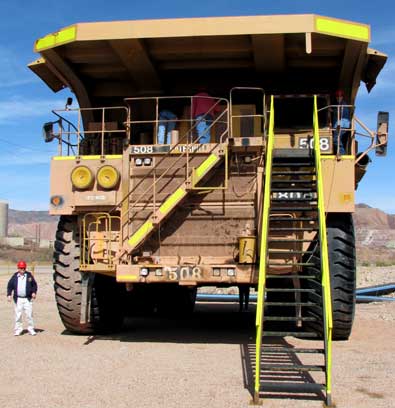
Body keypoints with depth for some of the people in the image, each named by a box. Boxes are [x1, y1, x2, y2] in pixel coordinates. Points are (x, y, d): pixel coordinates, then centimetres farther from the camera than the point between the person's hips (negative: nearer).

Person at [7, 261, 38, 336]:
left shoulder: (29, 275, 4)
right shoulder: (14, 276, 5)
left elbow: (34, 284, 8)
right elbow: (10, 286, 9)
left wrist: (34, 292, -6)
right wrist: (9, 295, -1)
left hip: (28, 299, -1)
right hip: (18, 299, 1)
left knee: (29, 314, 0)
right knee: (18, 315, 3)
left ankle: (31, 328, 9)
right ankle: (18, 329, 13)